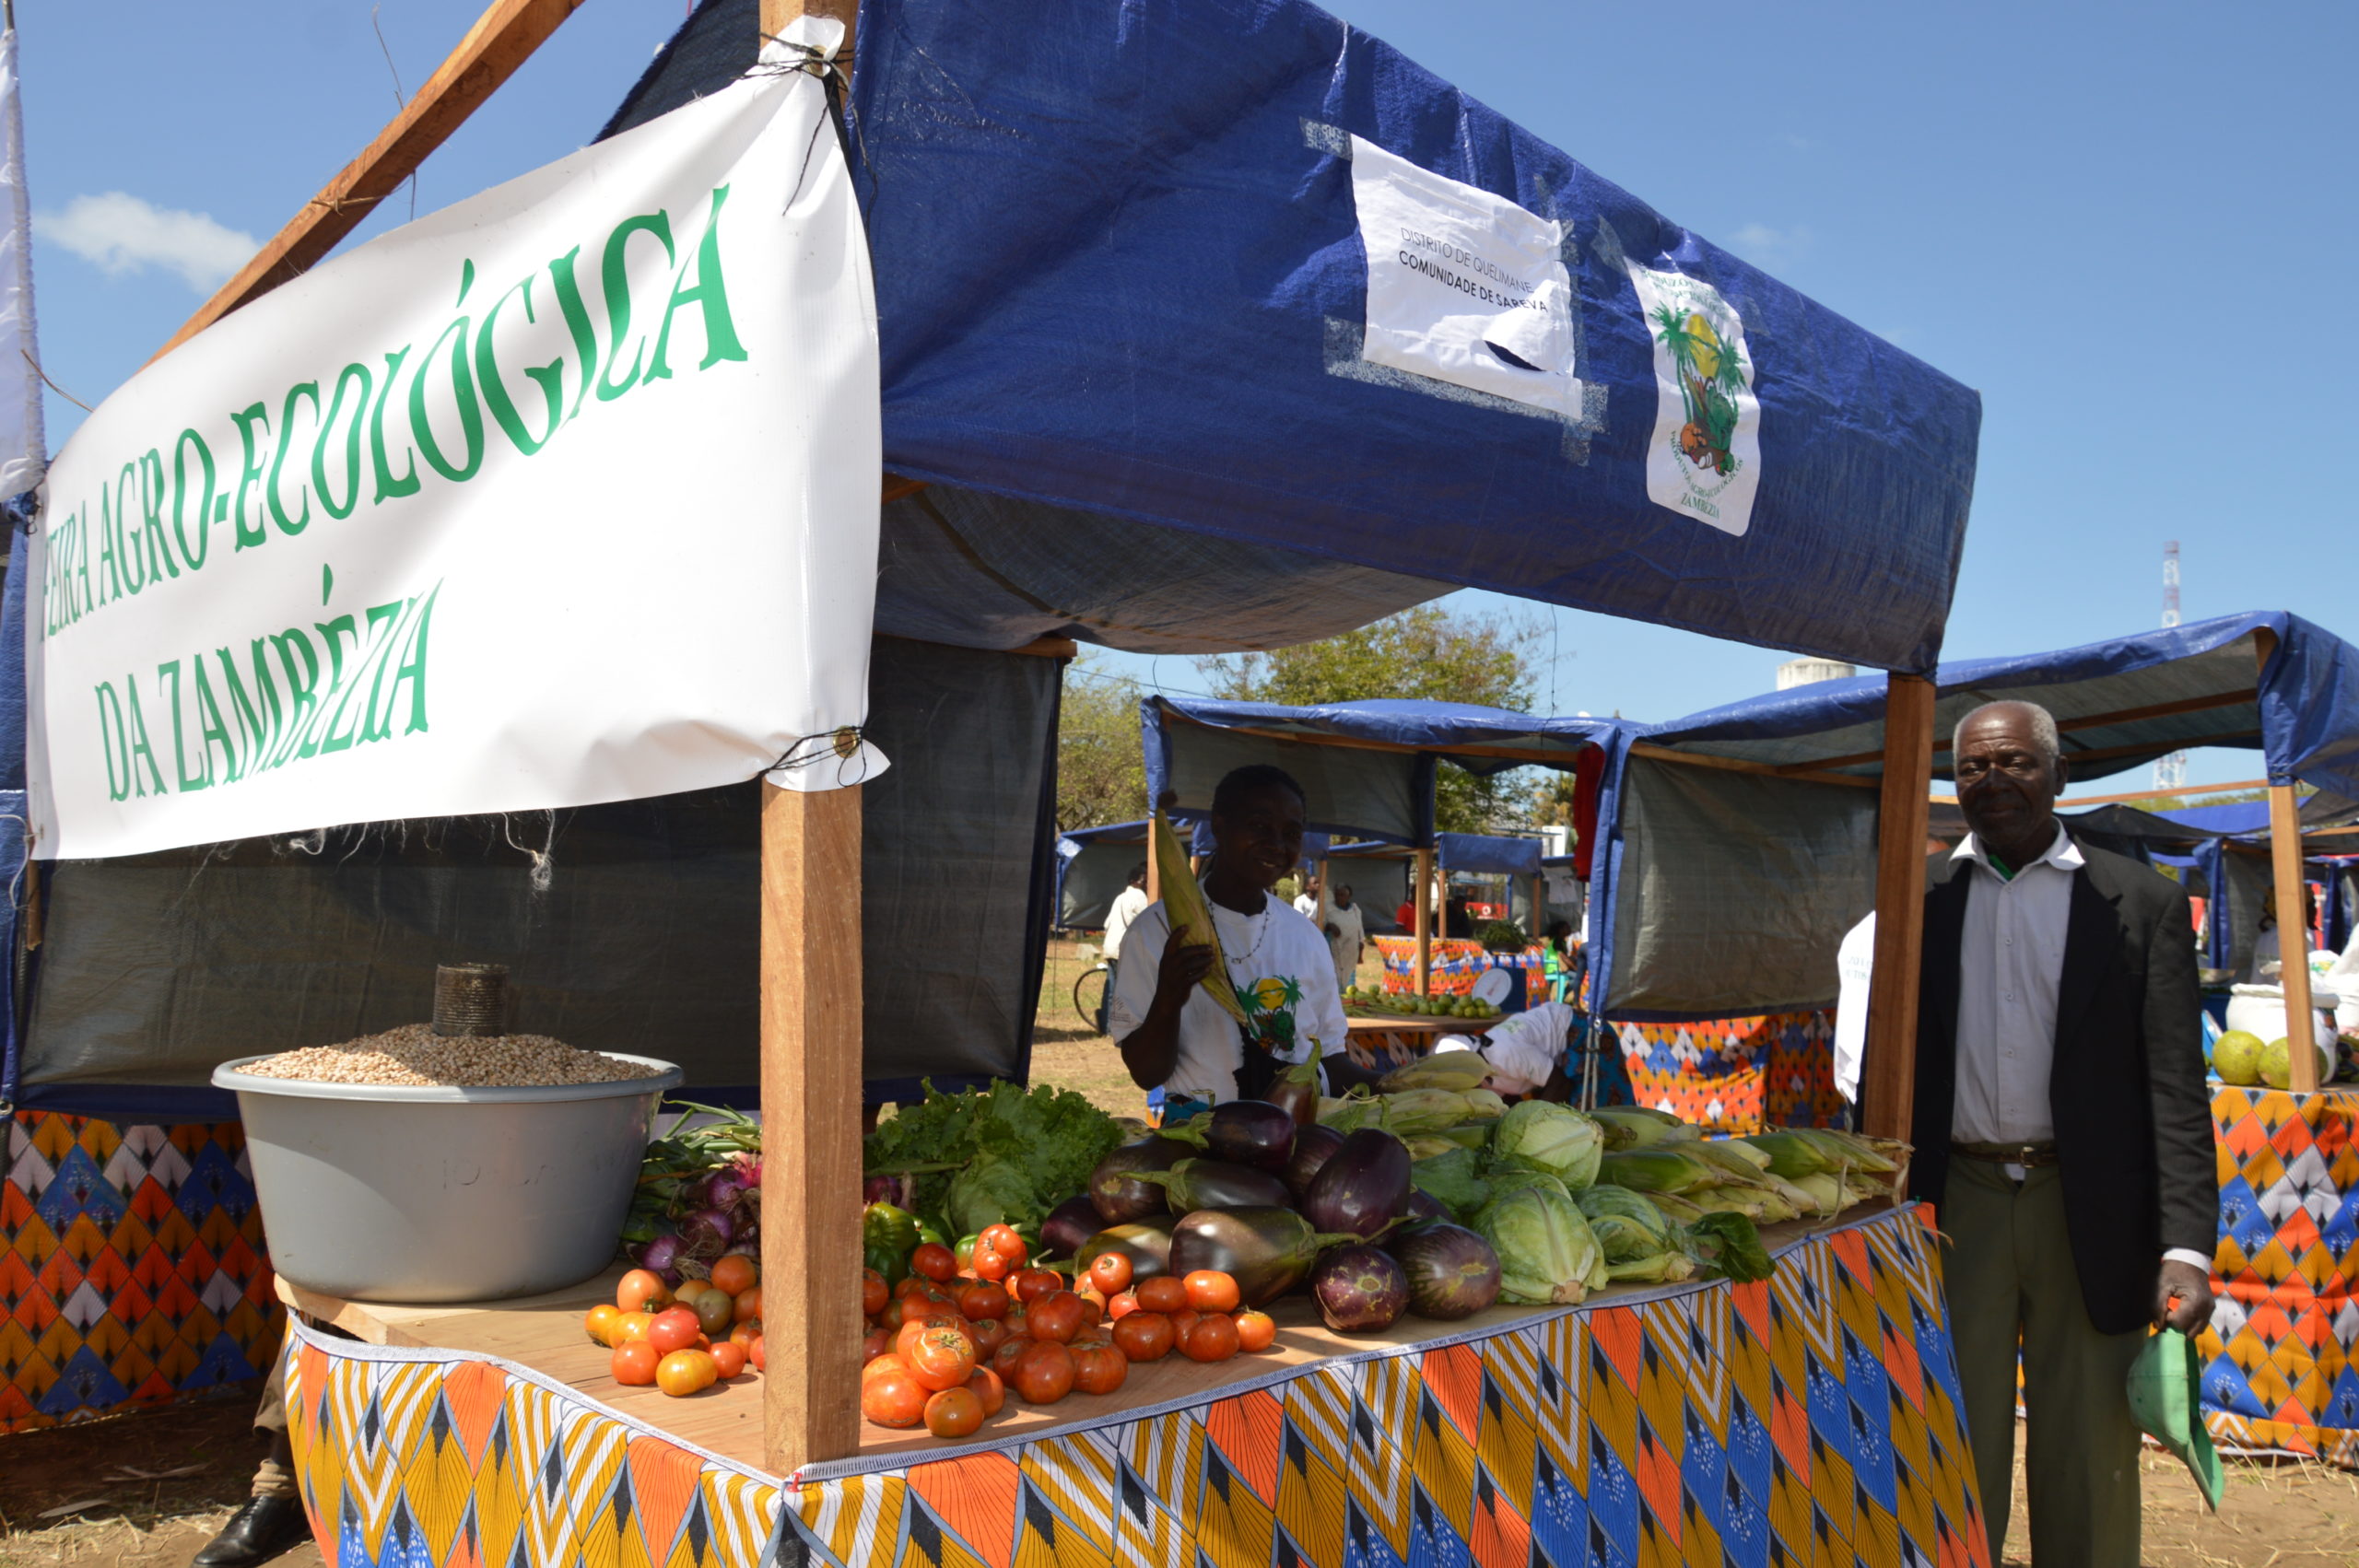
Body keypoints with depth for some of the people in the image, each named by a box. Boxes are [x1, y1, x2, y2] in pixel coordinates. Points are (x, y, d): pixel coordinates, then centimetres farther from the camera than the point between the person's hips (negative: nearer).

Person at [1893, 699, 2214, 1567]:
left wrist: (2187, 1244, -12)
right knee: (1957, 1458, 10)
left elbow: (2175, 1086, -4)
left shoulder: (2140, 902, 0)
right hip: (1955, 1208, 2)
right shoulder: (1921, 898, 6)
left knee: (2090, 1460, 8)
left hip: (2087, 1215, -1)